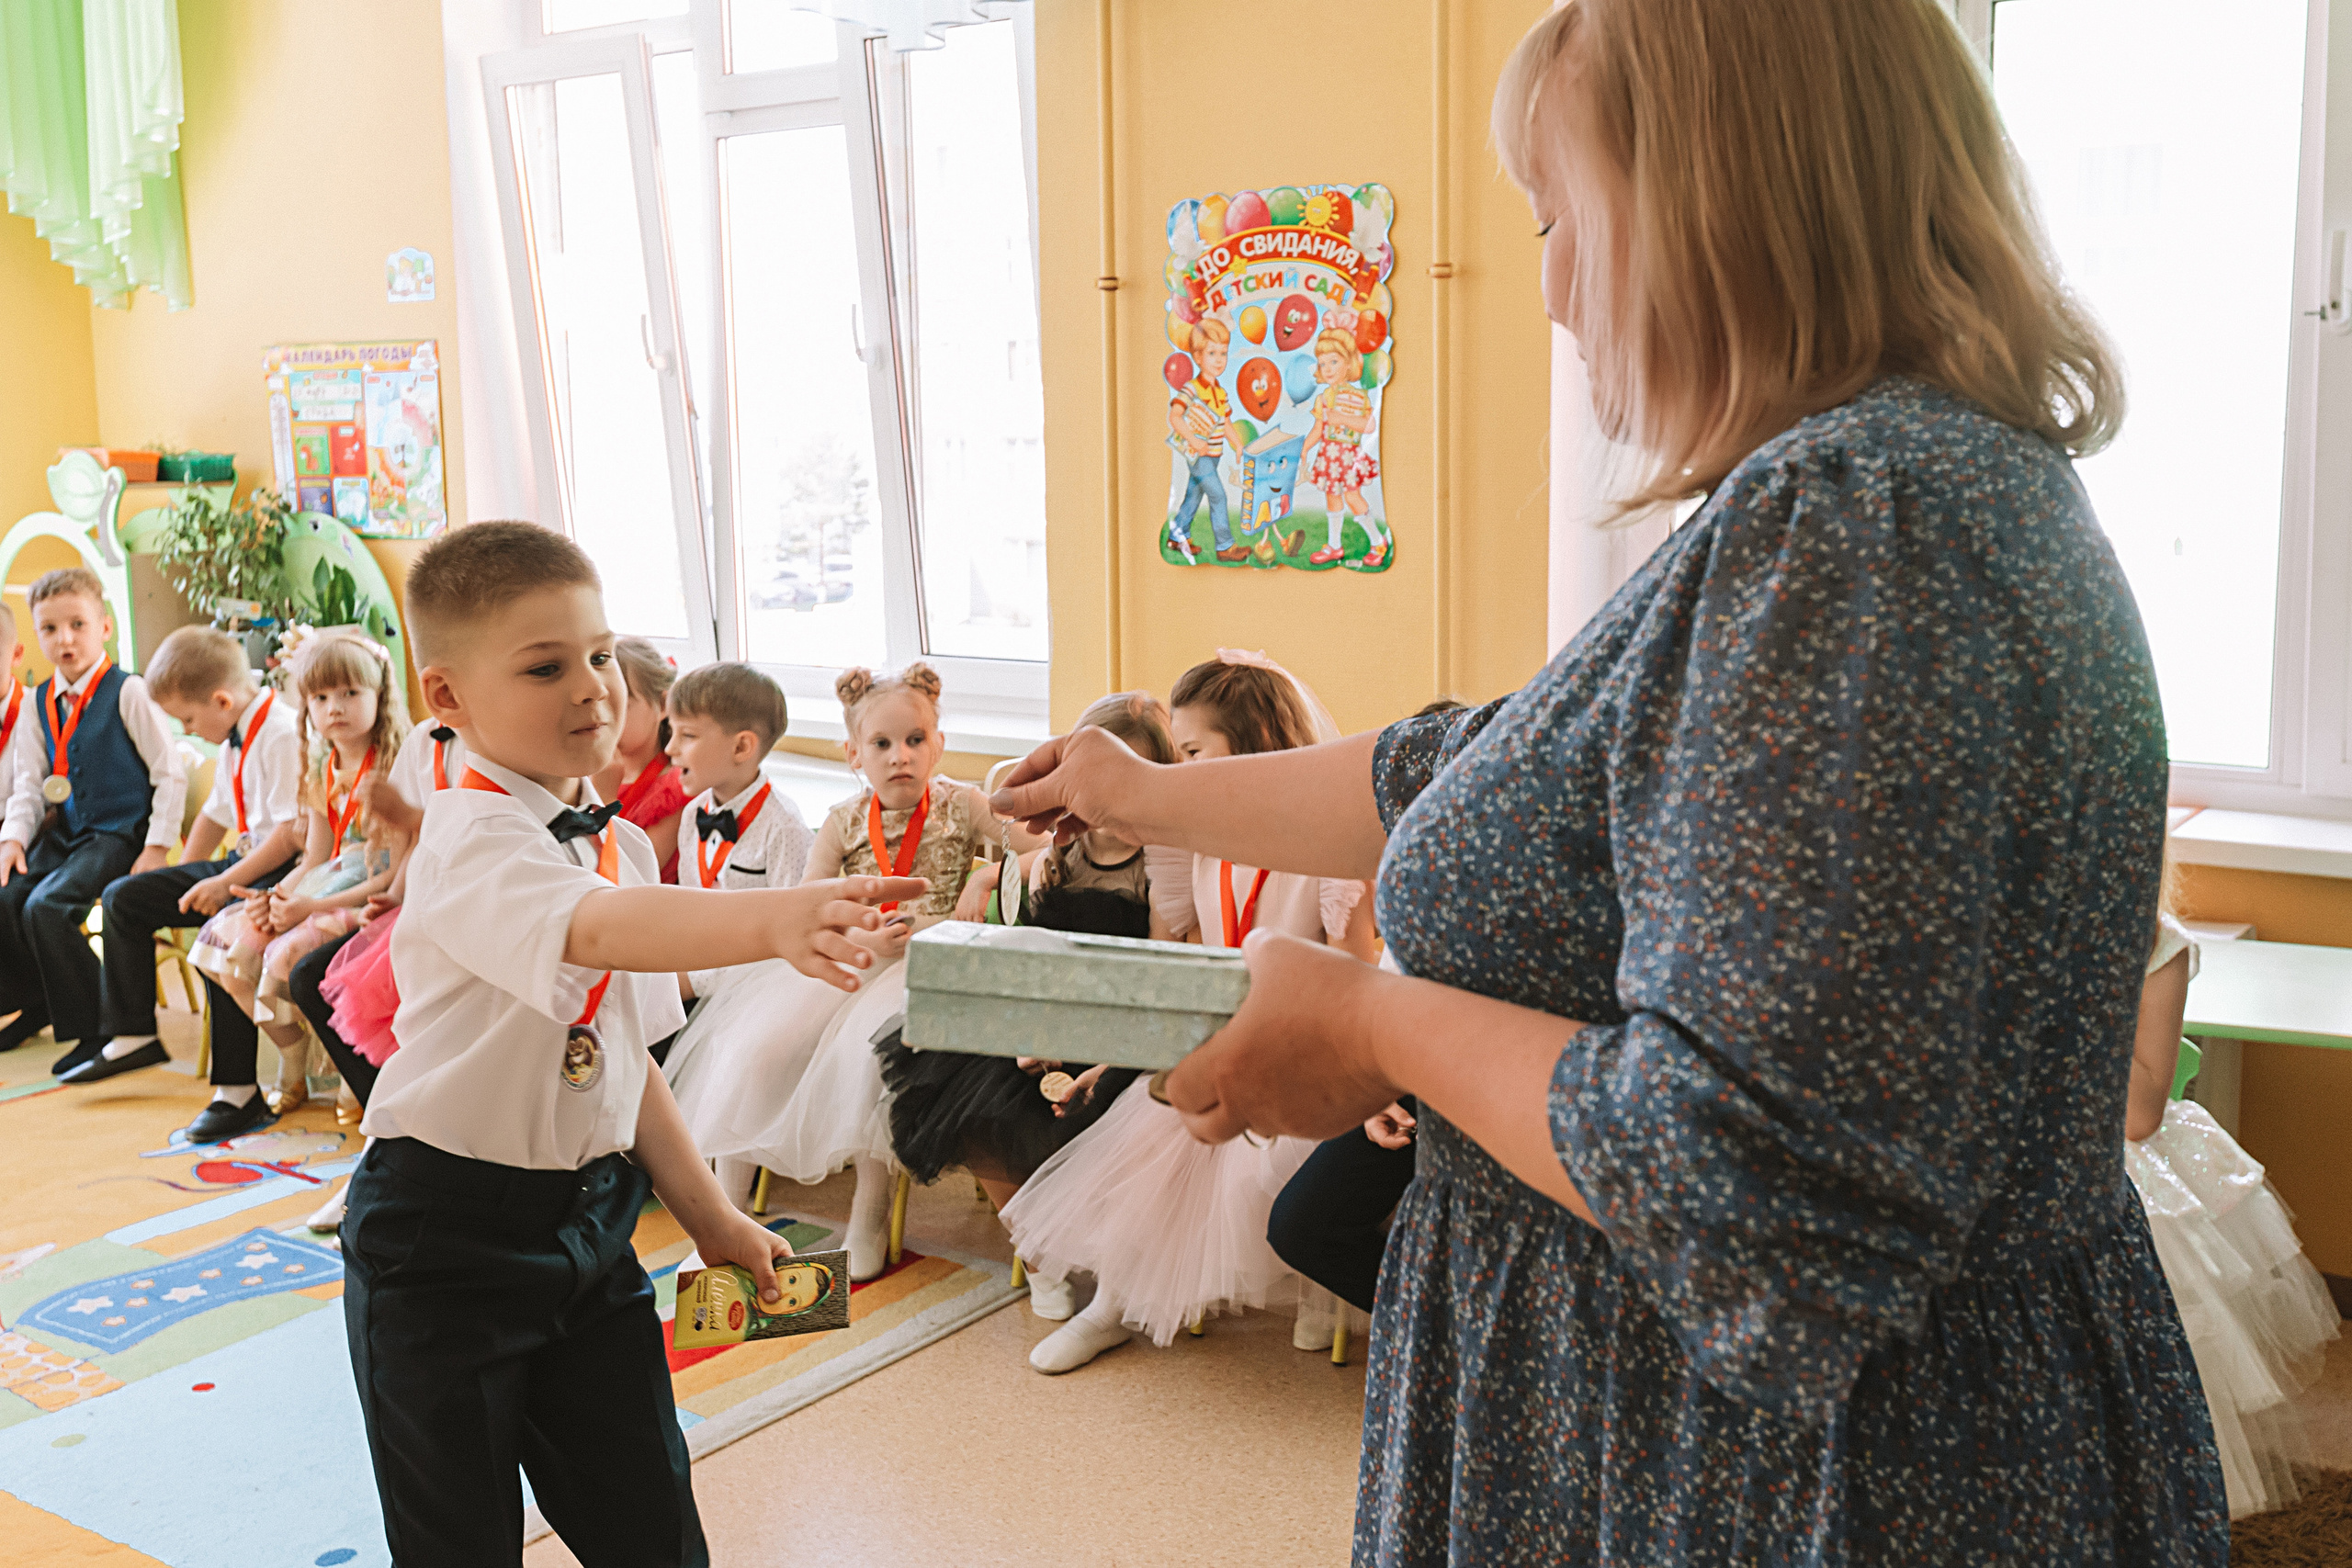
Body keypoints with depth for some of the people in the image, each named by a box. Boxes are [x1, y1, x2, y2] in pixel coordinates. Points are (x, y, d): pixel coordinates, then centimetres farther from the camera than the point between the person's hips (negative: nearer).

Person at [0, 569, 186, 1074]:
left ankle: (94, 1027, -9)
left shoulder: (128, 692, -9)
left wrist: (157, 847, -14)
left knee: (47, 907, -25)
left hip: (119, 833, -6)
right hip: (65, 832, 7)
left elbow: (171, 775, -9)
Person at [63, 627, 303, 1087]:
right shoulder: (233, 739, 12)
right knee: (122, 897, 11)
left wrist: (227, 883, -20)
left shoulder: (283, 734, -19)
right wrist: (181, 885, 19)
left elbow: (292, 832, -24)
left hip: (281, 871, -11)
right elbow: (217, 812, 26)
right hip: (239, 859, 11)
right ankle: (131, 1036, 18)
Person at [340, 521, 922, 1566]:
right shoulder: (473, 841, -20)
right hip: (447, 1235, -7)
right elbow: (597, 929, -43)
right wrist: (777, 919, -59)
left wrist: (710, 1217, 15)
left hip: (588, 1219, 7)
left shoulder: (623, 843, 6)